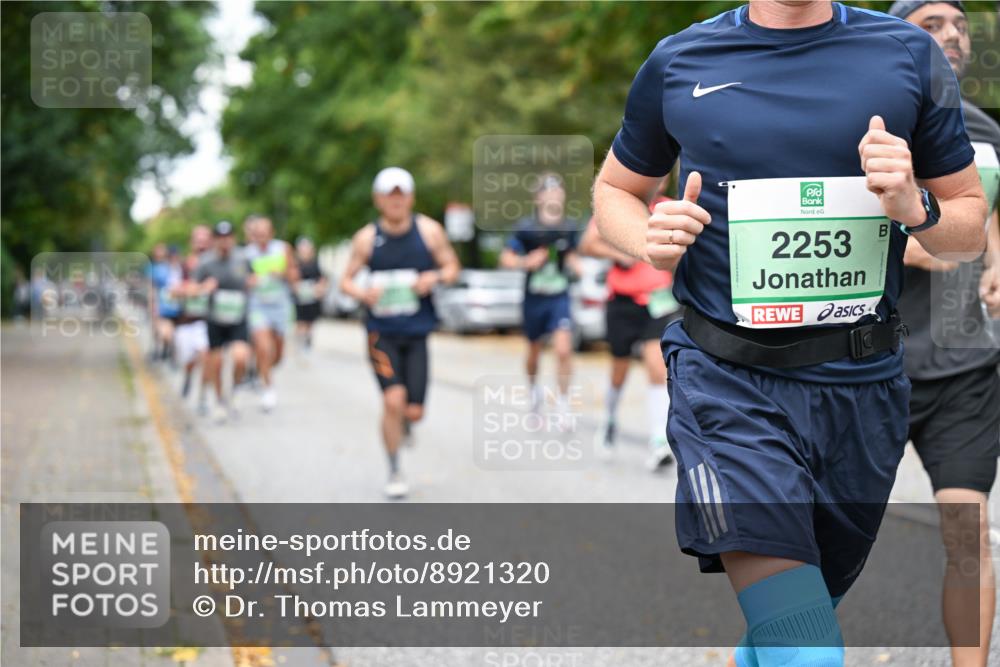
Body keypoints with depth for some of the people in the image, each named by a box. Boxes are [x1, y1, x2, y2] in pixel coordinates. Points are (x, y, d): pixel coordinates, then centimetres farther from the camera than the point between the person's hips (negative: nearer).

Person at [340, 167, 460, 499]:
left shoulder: (429, 230, 1)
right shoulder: (367, 238, 0)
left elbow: (452, 267, 9)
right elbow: (346, 280, 5)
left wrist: (435, 278, -14)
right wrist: (363, 293, -18)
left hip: (417, 333, 1)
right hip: (382, 331, -1)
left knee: (414, 411, -1)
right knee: (393, 400, -15)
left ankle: (405, 420, 39)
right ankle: (395, 473, 2)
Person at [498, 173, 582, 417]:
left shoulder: (569, 227, 0)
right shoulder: (526, 228, -9)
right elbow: (505, 258, -5)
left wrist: (579, 269, -3)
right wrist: (526, 262, -23)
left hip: (560, 298, 1)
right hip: (534, 298, -1)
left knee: (563, 350, -15)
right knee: (534, 350, 16)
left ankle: (563, 401, -3)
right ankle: (534, 388, 44)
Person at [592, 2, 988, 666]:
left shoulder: (911, 55, 3)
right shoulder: (678, 62, 2)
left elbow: (973, 225, 10)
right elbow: (614, 190, 17)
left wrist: (914, 207, -13)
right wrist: (649, 240, -5)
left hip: (862, 383, 3)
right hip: (729, 380, -2)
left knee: (822, 595, 21)